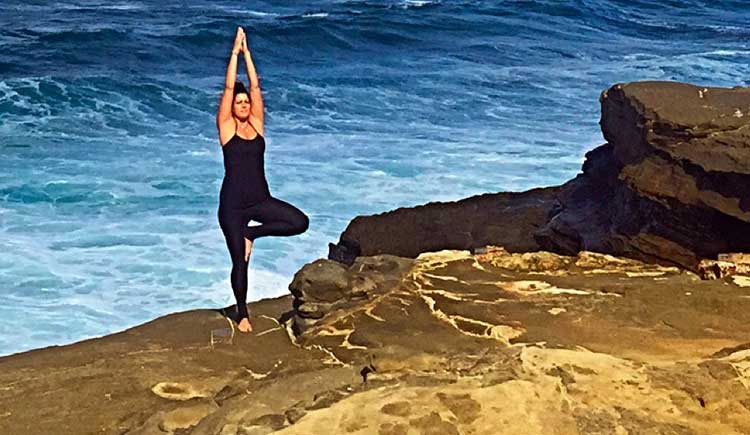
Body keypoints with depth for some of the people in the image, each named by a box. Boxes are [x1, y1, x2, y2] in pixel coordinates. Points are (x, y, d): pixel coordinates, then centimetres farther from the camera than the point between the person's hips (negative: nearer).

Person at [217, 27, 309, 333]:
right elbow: (229, 87, -9)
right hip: (232, 204, -4)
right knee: (240, 262, 1)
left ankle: (252, 233, 4)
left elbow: (255, 85, 2)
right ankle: (242, 314, 21)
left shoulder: (256, 124, 6)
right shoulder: (226, 127, -3)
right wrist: (235, 51, -7)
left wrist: (247, 51, 2)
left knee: (300, 222, -19)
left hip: (260, 200, 4)